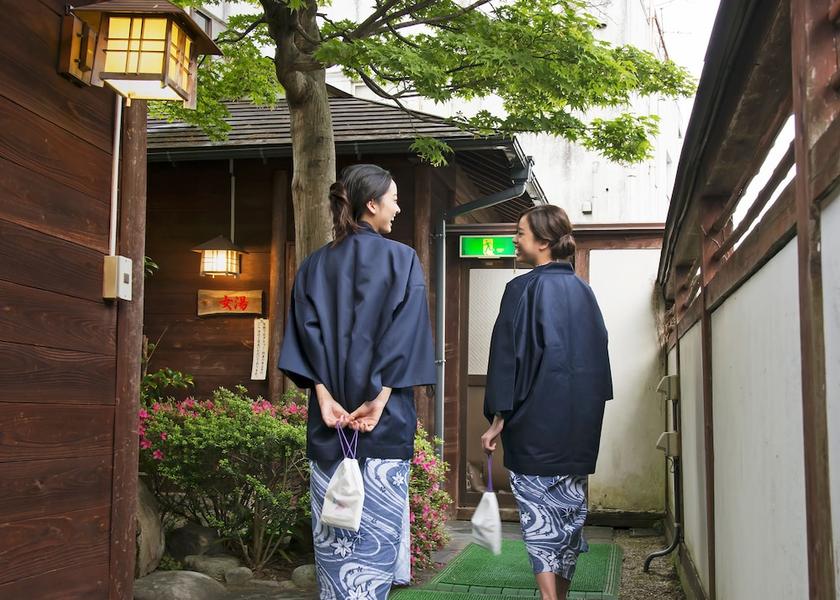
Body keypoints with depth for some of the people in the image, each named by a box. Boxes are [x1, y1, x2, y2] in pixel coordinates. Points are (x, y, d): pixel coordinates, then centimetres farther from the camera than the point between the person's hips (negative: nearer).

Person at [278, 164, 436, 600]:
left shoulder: (314, 266, 10)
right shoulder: (401, 259, -2)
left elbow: (306, 335, 0)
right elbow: (403, 337, -11)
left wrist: (325, 396, -7)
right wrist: (379, 399, -14)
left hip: (329, 418, 4)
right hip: (385, 418, -4)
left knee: (332, 529, 10)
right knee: (375, 527, 2)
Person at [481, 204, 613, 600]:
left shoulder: (524, 289, -9)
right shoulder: (583, 291, 10)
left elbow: (509, 355, -12)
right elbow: (599, 354, 14)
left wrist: (498, 418, -7)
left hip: (536, 421, -6)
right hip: (580, 422, 6)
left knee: (539, 513, 0)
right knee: (570, 510, 13)